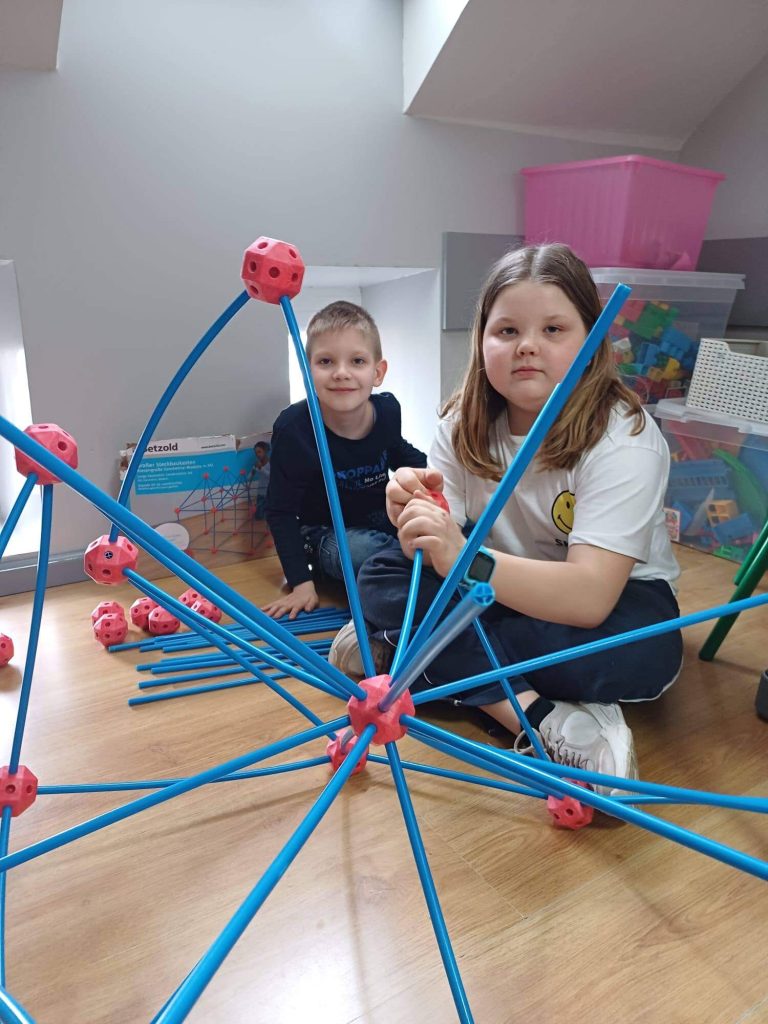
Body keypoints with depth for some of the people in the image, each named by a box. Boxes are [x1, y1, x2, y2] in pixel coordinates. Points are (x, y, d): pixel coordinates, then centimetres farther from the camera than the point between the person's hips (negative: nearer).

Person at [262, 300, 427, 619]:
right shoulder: (293, 429, -25)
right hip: (327, 531, -4)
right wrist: (301, 582, -19)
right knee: (355, 550, -36)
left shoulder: (387, 410, -11)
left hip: (384, 515, 4)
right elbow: (281, 511, -16)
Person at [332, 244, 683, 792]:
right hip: (505, 591, 4)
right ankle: (549, 722, -27)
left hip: (614, 600, -4)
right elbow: (445, 551, -12)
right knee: (381, 577, -16)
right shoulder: (468, 421, -9)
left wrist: (463, 557, -48)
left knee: (643, 649, -37)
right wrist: (417, 519, -36)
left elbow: (590, 597, -35)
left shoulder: (625, 440, -24)